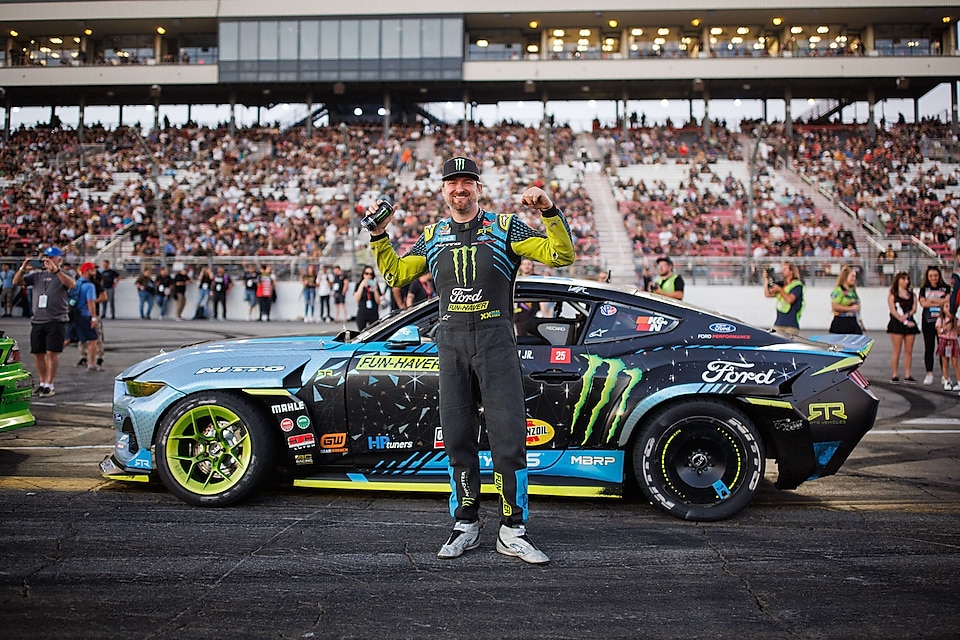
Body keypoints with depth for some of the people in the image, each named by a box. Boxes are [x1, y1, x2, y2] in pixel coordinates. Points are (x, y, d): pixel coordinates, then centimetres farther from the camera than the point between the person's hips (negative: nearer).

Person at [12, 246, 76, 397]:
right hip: (37, 321, 5)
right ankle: (42, 383, 20)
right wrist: (22, 269, -9)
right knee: (37, 353, 8)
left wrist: (56, 270, -30)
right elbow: (16, 282, 9)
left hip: (56, 321, -5)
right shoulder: (37, 275, 14)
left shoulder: (63, 275, 2)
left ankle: (49, 385, -4)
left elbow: (72, 284, -20)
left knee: (52, 353, -8)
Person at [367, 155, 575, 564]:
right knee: (457, 438, 6)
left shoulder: (504, 228, 3)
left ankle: (513, 532, -1)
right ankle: (465, 526, 16)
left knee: (509, 435, -7)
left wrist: (549, 212, -17)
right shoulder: (433, 238, 14)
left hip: (496, 339, -3)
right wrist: (379, 236, 12)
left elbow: (562, 255, -4)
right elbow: (396, 274, 24)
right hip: (451, 342, 3)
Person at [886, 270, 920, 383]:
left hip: (910, 323, 4)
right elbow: (893, 311, -6)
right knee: (897, 351, -5)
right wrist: (904, 321, -15)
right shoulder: (892, 294, 3)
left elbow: (914, 309, 5)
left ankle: (907, 375, 5)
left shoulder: (912, 294, 15)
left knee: (909, 351, 2)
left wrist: (907, 315, -15)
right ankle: (894, 375, -2)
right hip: (897, 323, -4)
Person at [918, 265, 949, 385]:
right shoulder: (924, 289, 9)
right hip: (928, 321, 1)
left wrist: (931, 300, -9)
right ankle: (929, 374, 7)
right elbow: (923, 303, -6)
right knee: (929, 348, 3)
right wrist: (940, 302, -9)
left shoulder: (945, 288, 7)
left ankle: (945, 375, 4)